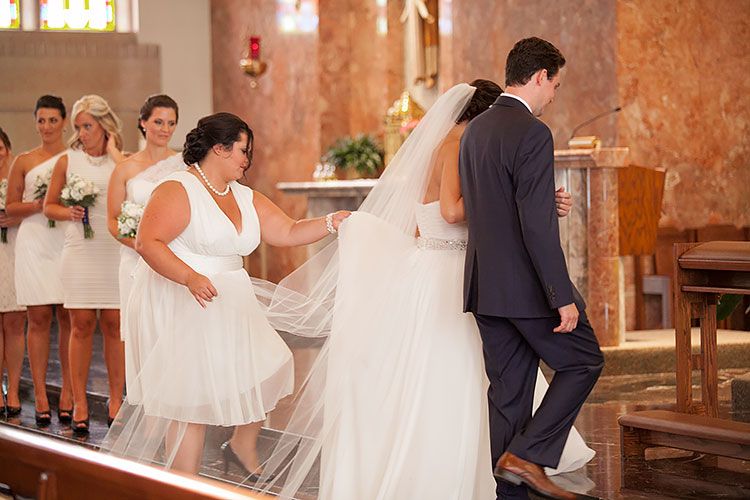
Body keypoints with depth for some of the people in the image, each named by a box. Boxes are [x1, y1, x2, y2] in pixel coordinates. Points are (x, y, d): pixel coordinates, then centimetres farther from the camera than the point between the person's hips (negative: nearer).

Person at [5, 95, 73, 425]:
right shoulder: (24, 162, 9)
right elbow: (11, 206, 11)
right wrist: (38, 205, -6)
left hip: (68, 243, 0)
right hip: (34, 244, 0)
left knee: (68, 318, -2)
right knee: (38, 319, -1)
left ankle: (67, 393, 5)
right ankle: (40, 395, 2)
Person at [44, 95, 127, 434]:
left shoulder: (121, 162, 5)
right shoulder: (67, 161, 7)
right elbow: (49, 205, 13)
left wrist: (114, 153, -9)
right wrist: (68, 212, -7)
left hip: (115, 250, 0)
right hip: (80, 250, 0)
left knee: (113, 324, 2)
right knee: (81, 325, 0)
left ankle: (116, 398, 11)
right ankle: (79, 403, 5)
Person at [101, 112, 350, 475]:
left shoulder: (246, 198, 14)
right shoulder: (178, 190, -11)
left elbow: (288, 233, 12)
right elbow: (148, 243, -19)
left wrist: (331, 223, -1)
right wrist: (190, 277, -30)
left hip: (226, 305, 8)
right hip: (177, 306, -8)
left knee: (268, 366, 4)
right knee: (191, 399, -7)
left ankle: (243, 448, 26)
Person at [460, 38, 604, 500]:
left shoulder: (474, 131, 11)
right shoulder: (532, 134, -16)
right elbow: (537, 225, -22)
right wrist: (563, 297, -20)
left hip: (486, 286, 8)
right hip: (526, 285, -8)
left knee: (509, 389, 12)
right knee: (584, 362, 9)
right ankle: (527, 455, 2)